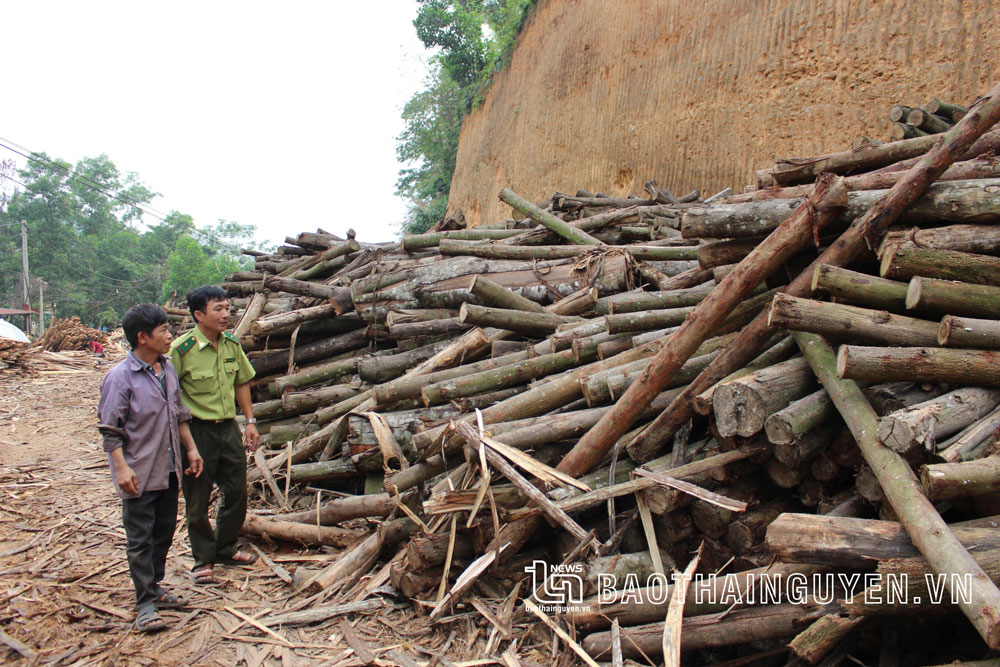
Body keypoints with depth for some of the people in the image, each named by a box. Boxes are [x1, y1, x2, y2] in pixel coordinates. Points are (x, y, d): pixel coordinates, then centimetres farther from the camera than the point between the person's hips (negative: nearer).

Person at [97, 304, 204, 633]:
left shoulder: (167, 369, 6)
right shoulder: (120, 377, -15)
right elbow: (110, 429, -14)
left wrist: (191, 448, 15)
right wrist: (121, 467, -20)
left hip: (169, 469, 7)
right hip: (139, 474, -7)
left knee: (164, 532, 17)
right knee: (140, 539, 3)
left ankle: (155, 587, 33)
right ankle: (146, 604, 12)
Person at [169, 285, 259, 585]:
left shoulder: (232, 344, 2)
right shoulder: (182, 349, -16)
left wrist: (250, 421, 10)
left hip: (228, 427, 6)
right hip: (196, 430, -6)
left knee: (237, 492, 13)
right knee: (198, 499, 7)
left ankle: (224, 548, 34)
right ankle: (203, 559, 25)